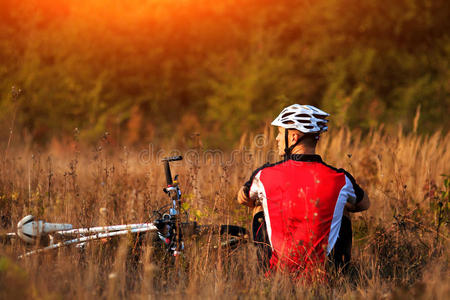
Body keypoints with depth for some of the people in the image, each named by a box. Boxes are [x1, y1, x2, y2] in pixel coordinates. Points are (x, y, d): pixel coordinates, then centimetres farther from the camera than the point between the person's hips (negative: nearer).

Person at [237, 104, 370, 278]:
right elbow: (364, 204, 14)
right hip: (326, 269, 0)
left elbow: (243, 199, 14)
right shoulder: (340, 179, -11)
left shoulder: (264, 176, -11)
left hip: (277, 270, 0)